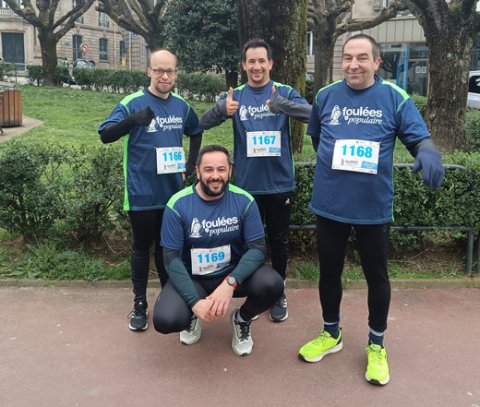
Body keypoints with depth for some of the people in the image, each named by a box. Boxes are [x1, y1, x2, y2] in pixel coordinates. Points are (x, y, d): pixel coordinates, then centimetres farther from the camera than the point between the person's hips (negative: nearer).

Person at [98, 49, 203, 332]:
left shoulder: (182, 106, 5)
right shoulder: (133, 103, -10)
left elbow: (197, 132, 23)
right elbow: (105, 135, -19)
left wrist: (191, 164, 11)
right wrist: (132, 120, -37)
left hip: (173, 191, 4)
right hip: (142, 192, -4)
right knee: (142, 248, 7)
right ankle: (140, 305, 20)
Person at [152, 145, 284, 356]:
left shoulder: (244, 201, -12)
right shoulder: (177, 205, -15)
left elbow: (257, 248, -14)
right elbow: (171, 258, -15)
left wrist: (230, 283, -32)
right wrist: (195, 301, -26)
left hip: (233, 274, 1)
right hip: (191, 277, -1)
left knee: (272, 284, -29)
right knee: (165, 320, -28)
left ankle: (242, 318, 7)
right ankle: (192, 316, 13)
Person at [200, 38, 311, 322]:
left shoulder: (285, 92, -2)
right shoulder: (236, 95, 1)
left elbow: (311, 114, -19)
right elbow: (203, 123, -10)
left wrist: (279, 104, -38)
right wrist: (222, 110, -33)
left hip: (280, 183, -1)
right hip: (247, 183, 1)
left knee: (279, 240, 11)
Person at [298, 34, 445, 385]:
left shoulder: (395, 98, -5)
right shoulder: (325, 96, 1)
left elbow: (419, 138, -6)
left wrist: (428, 153, -28)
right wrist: (334, 162, 8)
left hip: (374, 207, -2)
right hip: (330, 204, 2)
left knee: (377, 276, 12)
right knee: (329, 272, 15)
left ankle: (376, 345, 32)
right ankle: (331, 334, 37)